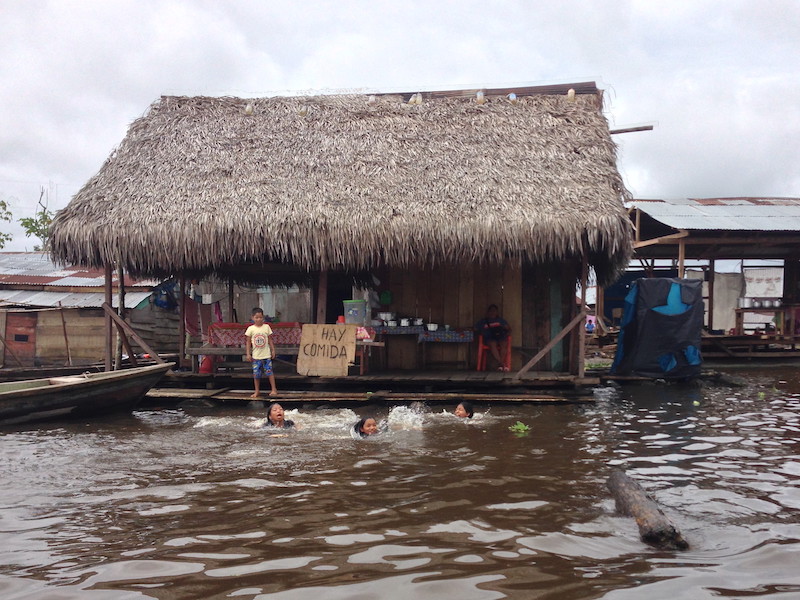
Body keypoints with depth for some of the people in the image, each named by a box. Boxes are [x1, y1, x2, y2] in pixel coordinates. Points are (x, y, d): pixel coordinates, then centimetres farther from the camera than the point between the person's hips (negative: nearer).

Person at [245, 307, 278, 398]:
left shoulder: (266, 327, -1)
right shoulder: (251, 329, -3)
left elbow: (270, 340, 7)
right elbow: (248, 342, 2)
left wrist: (273, 350, 5)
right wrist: (248, 354, -2)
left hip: (266, 354, 0)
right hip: (256, 355, 0)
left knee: (269, 372, -1)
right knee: (256, 374, 5)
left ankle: (274, 389, 9)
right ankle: (257, 391, 18)